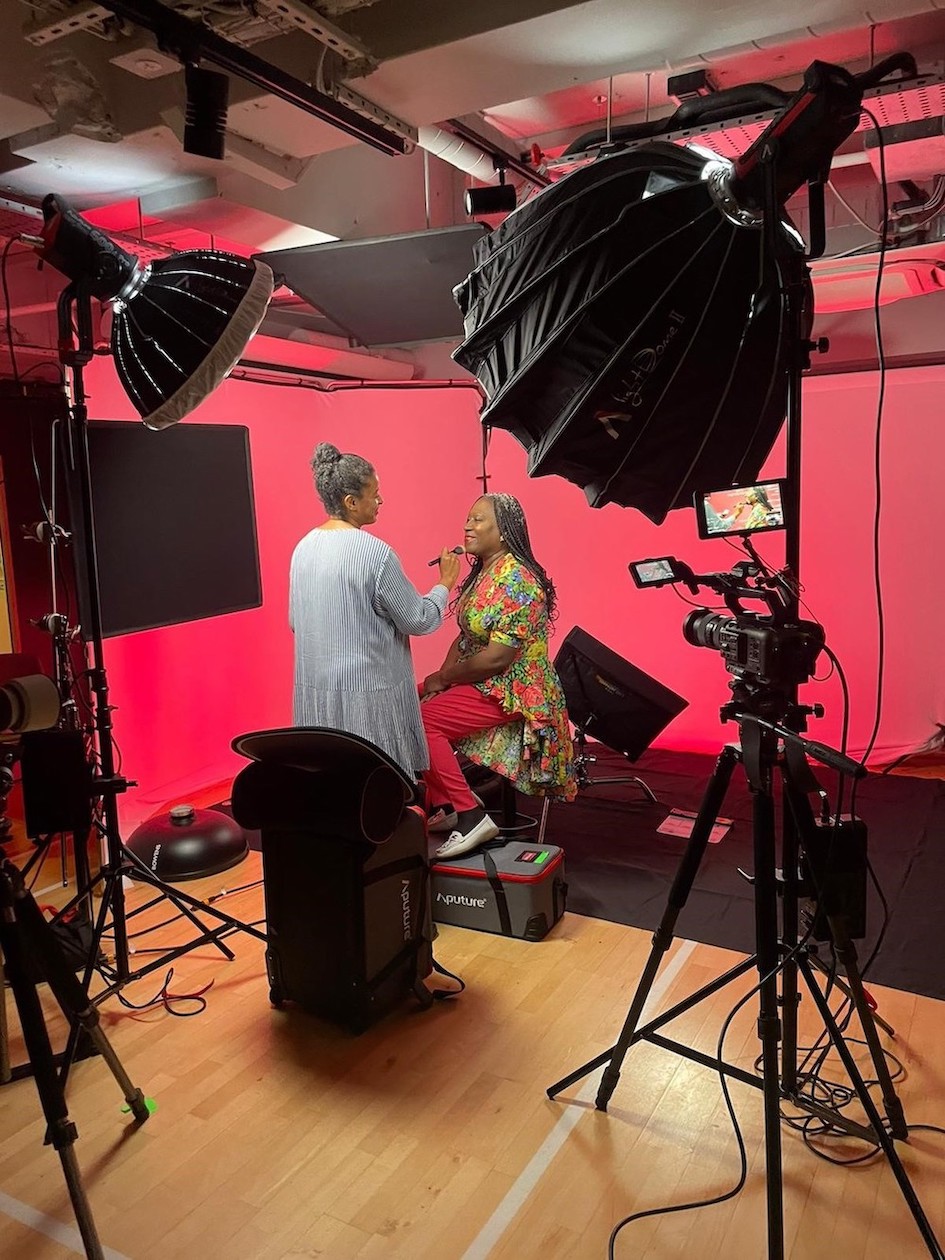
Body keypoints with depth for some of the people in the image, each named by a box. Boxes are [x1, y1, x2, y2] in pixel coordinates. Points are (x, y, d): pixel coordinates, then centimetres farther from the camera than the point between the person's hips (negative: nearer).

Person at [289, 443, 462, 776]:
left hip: (314, 691, 7)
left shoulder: (304, 547, 3)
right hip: (365, 692, -7)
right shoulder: (375, 552, -18)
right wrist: (445, 584, 6)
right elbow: (418, 620, -10)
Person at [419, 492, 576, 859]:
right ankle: (445, 804, 13)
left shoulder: (516, 579, -21)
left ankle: (470, 815, -11)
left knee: (421, 720, -20)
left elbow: (497, 657, -25)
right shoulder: (482, 573, 9)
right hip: (480, 682, 10)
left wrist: (443, 678, -13)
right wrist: (441, 678, -5)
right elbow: (465, 636, 11)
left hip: (511, 692, -10)